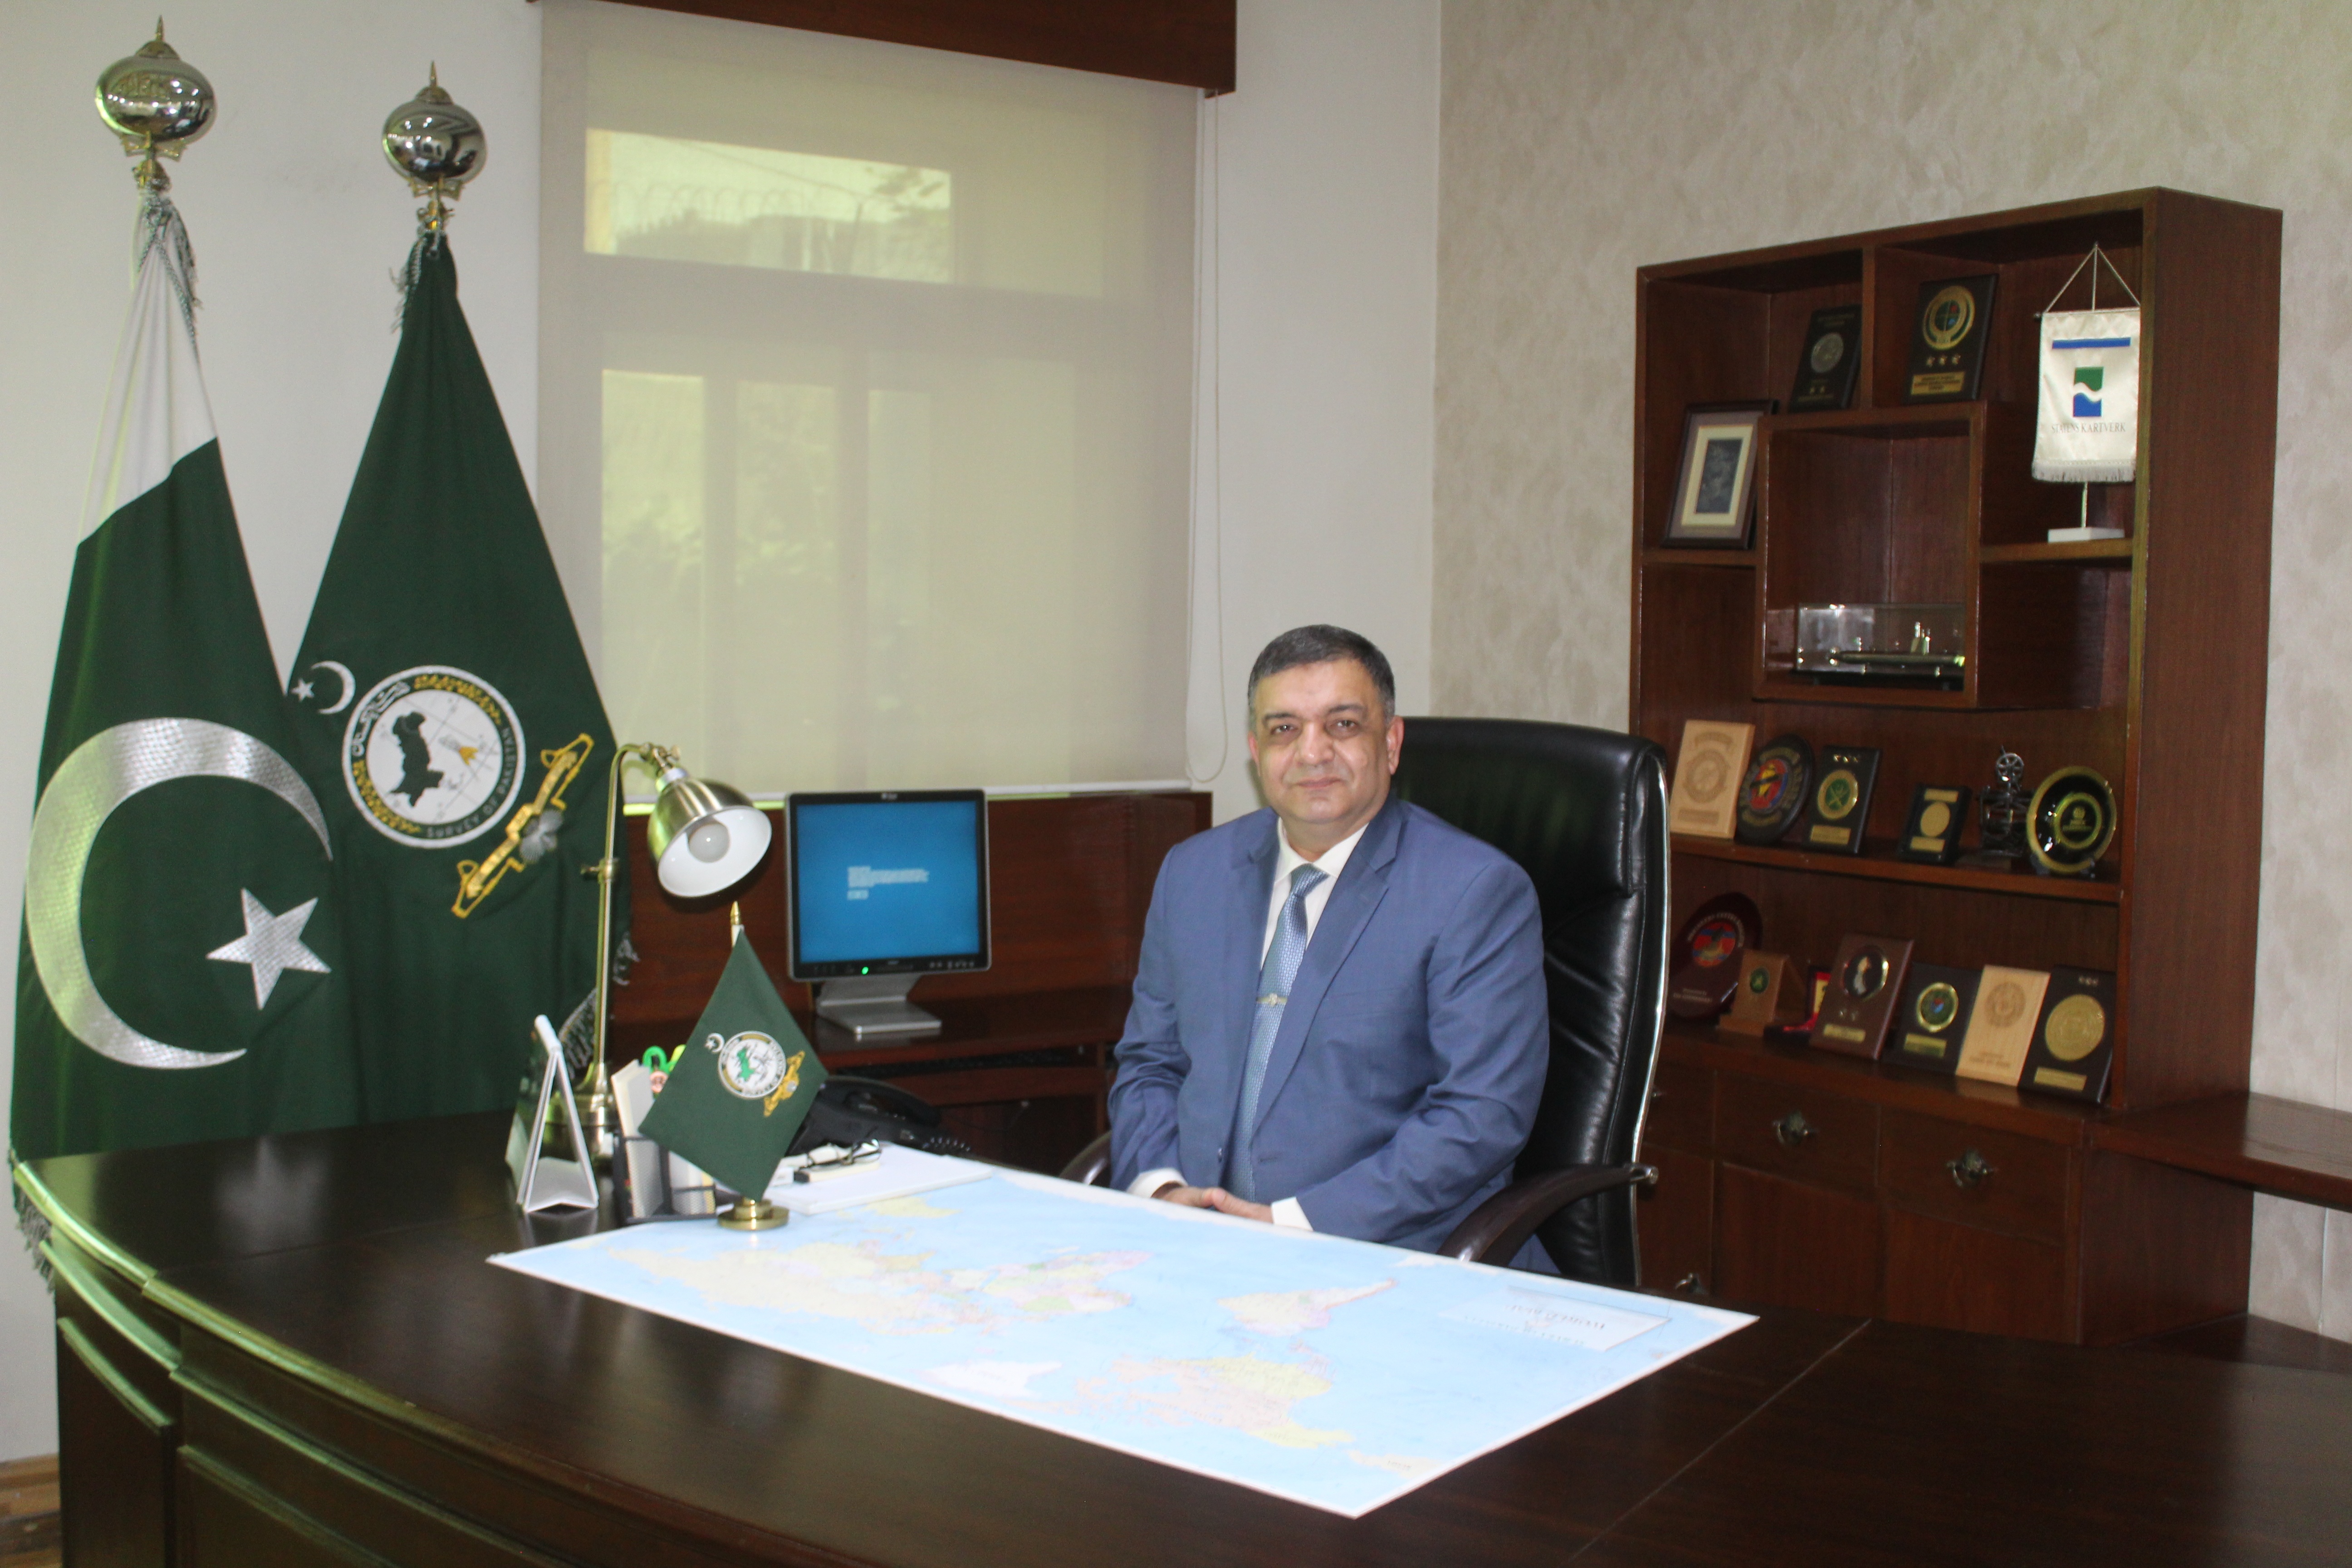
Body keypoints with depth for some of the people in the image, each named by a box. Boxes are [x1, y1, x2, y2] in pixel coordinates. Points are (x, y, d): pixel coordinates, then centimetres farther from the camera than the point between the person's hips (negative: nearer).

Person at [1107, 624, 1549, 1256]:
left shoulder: (1479, 893, -4)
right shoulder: (1193, 872, 14)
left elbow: (1483, 1117, -11)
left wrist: (1299, 1224, -18)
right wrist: (1162, 1187, -2)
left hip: (1385, 1263, -4)